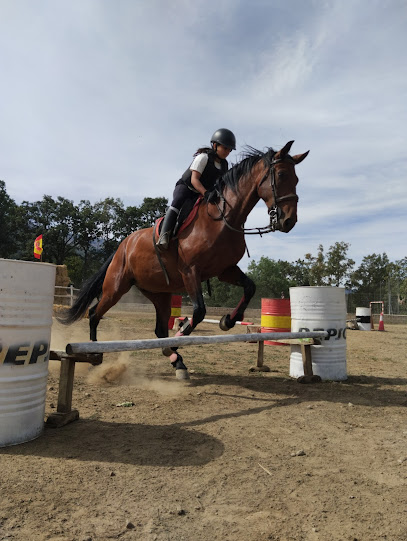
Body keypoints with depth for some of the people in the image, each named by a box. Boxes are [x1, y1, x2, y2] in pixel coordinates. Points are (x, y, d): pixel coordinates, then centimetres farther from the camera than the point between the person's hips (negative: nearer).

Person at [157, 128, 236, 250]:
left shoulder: (224, 165, 8)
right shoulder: (203, 157, -14)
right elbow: (194, 179, -22)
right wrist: (206, 193, -37)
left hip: (201, 194, 8)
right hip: (185, 187, -7)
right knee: (178, 201, -37)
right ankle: (164, 236, -47)